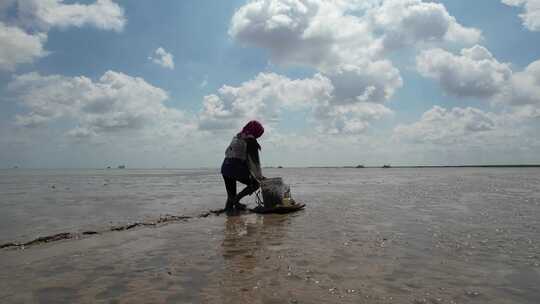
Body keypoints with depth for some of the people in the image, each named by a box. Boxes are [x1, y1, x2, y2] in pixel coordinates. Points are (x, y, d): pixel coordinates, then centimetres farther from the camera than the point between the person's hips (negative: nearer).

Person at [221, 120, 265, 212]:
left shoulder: (236, 137, 20)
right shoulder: (251, 141, -2)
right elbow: (254, 160, -5)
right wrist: (260, 176, -1)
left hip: (225, 167, 8)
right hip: (237, 168, -7)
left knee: (231, 195, 16)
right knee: (256, 183, 9)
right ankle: (236, 199, -4)